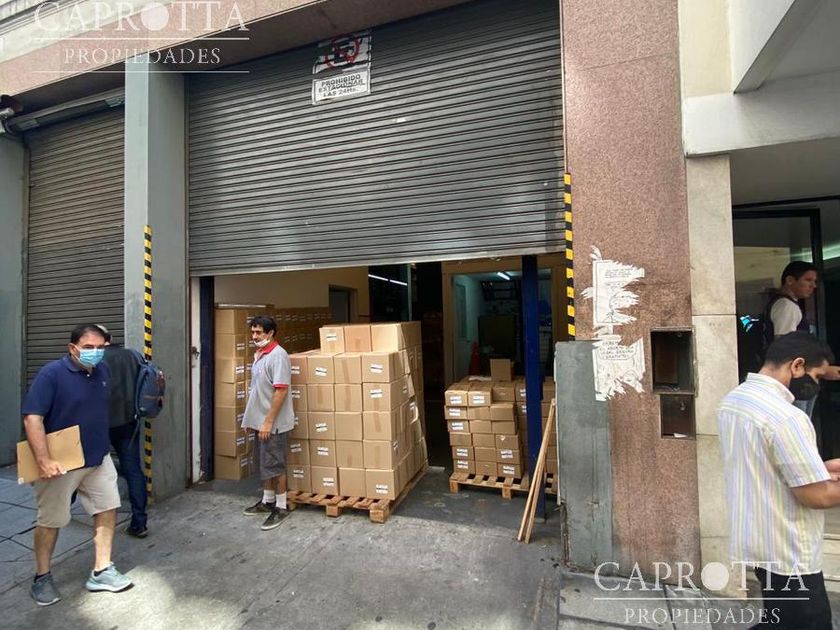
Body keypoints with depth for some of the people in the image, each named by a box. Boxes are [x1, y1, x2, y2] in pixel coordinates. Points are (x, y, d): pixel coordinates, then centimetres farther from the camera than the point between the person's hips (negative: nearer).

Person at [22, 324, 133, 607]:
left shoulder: (103, 371, 1)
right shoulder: (51, 374, -18)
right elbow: (32, 417, -23)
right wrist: (44, 460, -27)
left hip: (98, 459, 6)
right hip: (61, 463, -6)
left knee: (107, 509, 8)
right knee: (50, 521, 11)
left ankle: (101, 572, 21)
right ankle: (42, 578, 32)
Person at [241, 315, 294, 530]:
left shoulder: (278, 355, -19)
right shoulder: (259, 354, 10)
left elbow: (281, 391, -23)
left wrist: (268, 422, -23)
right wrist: (251, 418, 18)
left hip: (273, 423, -9)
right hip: (259, 421, 9)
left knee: (275, 466, 2)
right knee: (265, 465, 19)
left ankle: (281, 507, 15)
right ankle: (267, 501, 33)